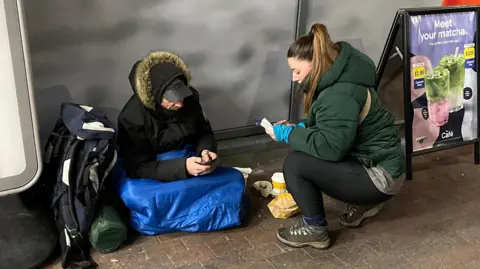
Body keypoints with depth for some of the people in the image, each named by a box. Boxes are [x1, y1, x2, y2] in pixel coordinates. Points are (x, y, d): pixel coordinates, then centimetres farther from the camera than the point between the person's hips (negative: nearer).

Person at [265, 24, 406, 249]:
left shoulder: (339, 95, -25)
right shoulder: (336, 81, 6)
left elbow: (330, 146, -30)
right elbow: (329, 129, 15)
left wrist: (287, 134, -18)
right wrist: (297, 128, 0)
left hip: (379, 175, -10)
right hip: (370, 162, 10)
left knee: (295, 164, -18)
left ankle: (314, 229, 2)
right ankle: (363, 202, 15)